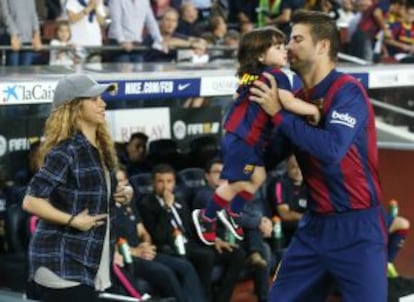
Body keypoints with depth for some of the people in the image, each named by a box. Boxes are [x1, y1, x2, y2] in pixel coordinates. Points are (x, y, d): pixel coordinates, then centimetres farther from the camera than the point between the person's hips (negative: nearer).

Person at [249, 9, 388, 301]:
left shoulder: (347, 91, -14)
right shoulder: (299, 98, 8)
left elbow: (331, 150, -28)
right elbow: (273, 155, 13)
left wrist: (279, 114, -19)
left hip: (357, 228, -7)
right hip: (315, 225, 7)